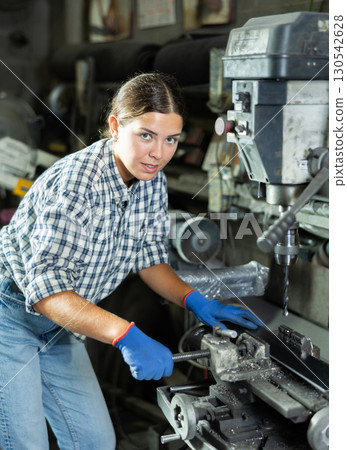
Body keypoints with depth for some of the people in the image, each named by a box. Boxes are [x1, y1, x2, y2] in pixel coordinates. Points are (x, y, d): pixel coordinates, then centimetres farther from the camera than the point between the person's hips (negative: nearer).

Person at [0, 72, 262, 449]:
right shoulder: (74, 182, -30)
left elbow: (148, 258, 6)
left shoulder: (153, 183, -5)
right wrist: (126, 335, -45)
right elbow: (46, 290, -35)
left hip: (58, 329, 7)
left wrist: (193, 300, -10)